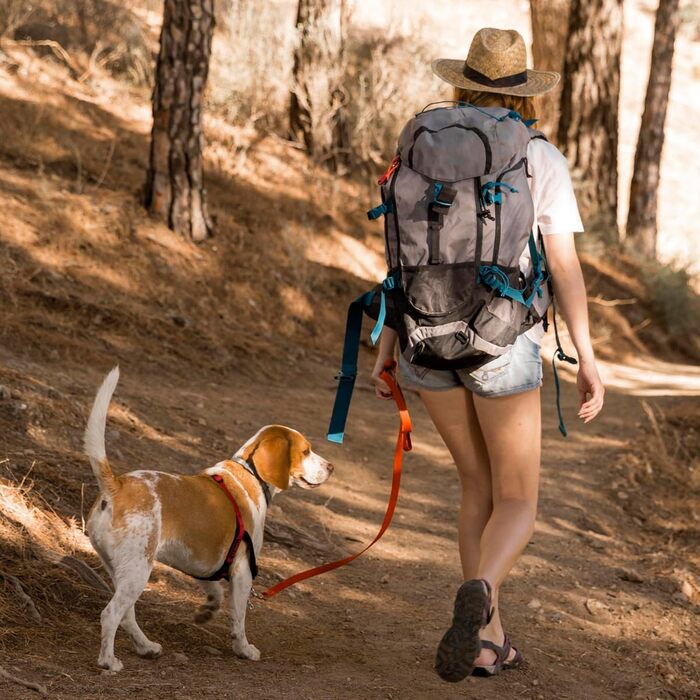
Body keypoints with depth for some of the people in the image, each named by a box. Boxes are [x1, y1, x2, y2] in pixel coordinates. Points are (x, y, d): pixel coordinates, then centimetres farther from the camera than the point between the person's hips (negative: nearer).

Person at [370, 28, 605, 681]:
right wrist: (587, 359, -5)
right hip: (502, 345, -3)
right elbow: (565, 265, -8)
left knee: (480, 486, 21)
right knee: (517, 506, 7)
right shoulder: (542, 161, -4)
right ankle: (478, 596, -26)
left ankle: (487, 639, 17)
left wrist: (385, 347, 10)